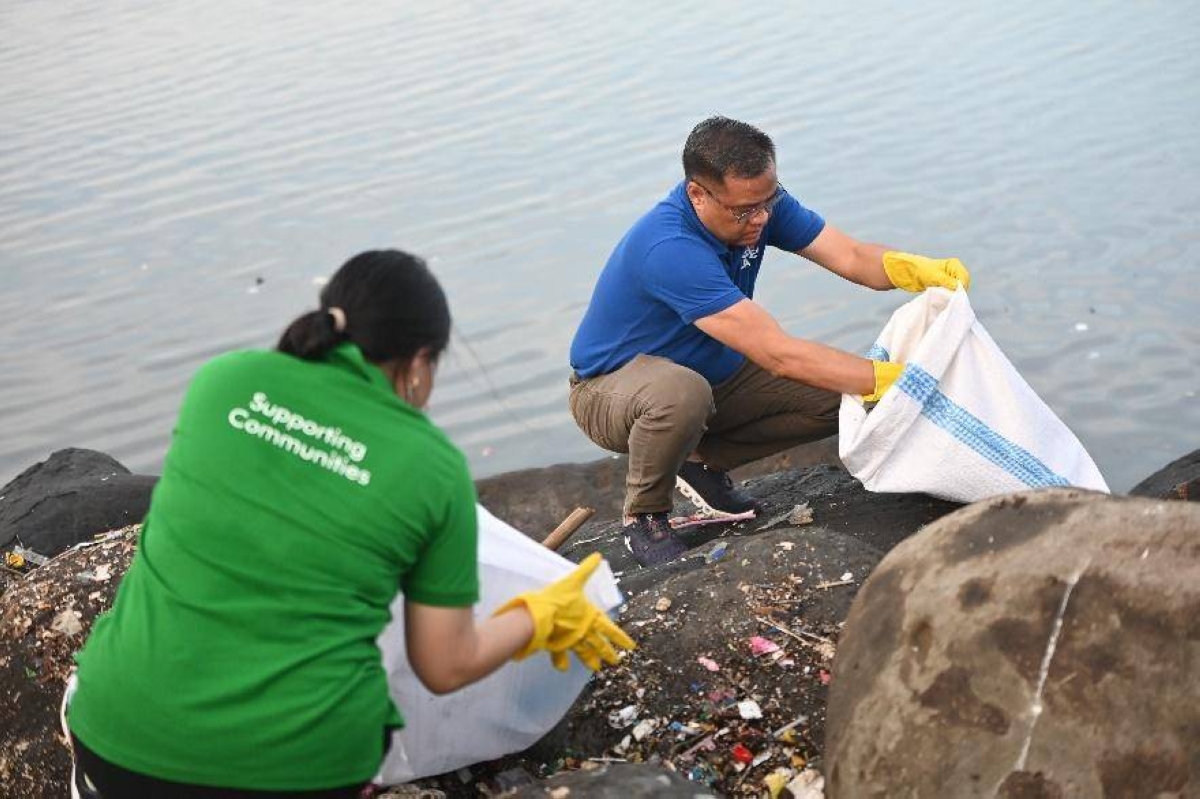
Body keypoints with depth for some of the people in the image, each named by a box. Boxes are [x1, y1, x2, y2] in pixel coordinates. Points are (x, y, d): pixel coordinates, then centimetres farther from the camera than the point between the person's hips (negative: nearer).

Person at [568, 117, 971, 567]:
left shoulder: (757, 201, -12)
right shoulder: (670, 249, -37)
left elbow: (849, 256, -14)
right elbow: (778, 354, -40)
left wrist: (920, 271, -35)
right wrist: (883, 379, -40)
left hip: (715, 371, 7)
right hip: (611, 387, -7)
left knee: (837, 397, -10)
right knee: (681, 393, -43)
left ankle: (702, 460, 8)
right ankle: (644, 515, -13)